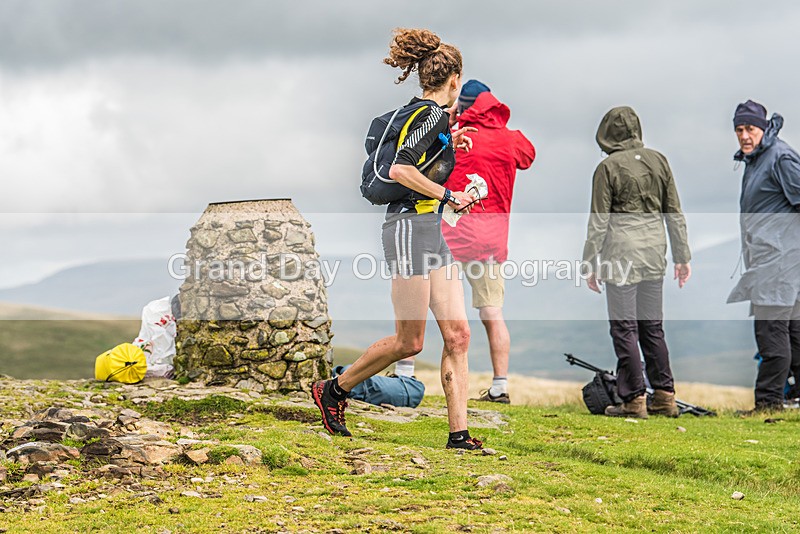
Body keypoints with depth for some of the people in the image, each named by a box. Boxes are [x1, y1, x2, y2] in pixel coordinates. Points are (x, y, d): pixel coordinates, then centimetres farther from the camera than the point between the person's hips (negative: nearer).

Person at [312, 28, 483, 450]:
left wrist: (449, 145, 26)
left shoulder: (420, 112, 14)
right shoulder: (434, 115, -13)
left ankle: (458, 434, 3)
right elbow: (399, 170, -24)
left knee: (457, 334, 3)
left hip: (430, 230, 10)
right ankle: (333, 391, 15)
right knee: (409, 342, -3)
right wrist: (449, 196, -16)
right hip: (410, 227, -10)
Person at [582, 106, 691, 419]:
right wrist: (682, 256, 16)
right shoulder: (658, 161, 8)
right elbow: (675, 214, 11)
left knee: (624, 329, 0)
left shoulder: (608, 168, -7)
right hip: (654, 255, 5)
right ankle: (665, 397, 14)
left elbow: (598, 221, -7)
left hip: (621, 255, -5)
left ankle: (634, 399, 0)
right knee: (653, 327, 13)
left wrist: (590, 264, 0)